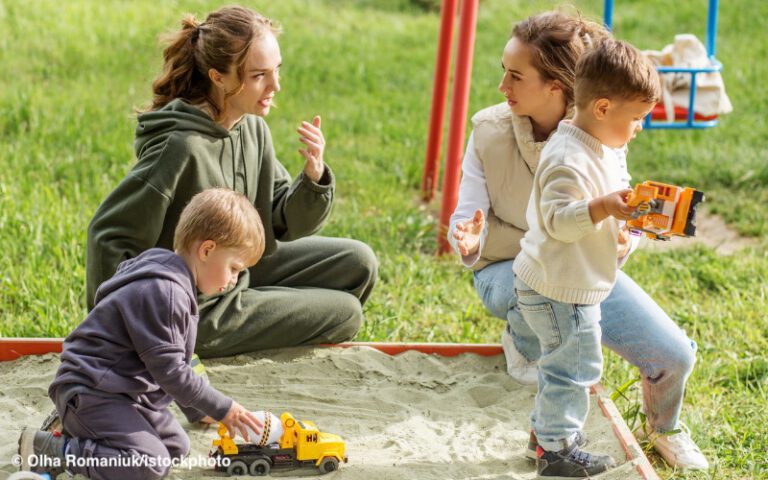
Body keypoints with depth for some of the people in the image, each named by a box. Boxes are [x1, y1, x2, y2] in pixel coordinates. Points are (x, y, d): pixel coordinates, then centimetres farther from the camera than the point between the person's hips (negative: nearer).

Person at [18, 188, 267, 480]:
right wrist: (221, 409, -14)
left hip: (127, 391, 11)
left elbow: (176, 356, 23)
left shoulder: (176, 286, 12)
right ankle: (48, 451, -13)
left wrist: (197, 408, 25)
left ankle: (75, 427, 14)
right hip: (91, 390, -11)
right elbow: (168, 369, -22)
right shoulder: (162, 292, -23)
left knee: (177, 447, 10)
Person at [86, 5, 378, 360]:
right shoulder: (183, 148, -30)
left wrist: (314, 177, -21)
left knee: (357, 262, 10)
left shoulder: (252, 128, -6)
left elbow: (285, 223, -2)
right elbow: (109, 235, -26)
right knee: (346, 312, 0)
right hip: (199, 312, -7)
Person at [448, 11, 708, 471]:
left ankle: (664, 427, 25)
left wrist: (622, 242, -31)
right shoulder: (490, 130, -15)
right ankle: (521, 340, 1)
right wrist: (468, 239, -37)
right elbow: (469, 219, -13)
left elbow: (621, 218, -7)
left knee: (674, 355, -12)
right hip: (509, 270, -1)